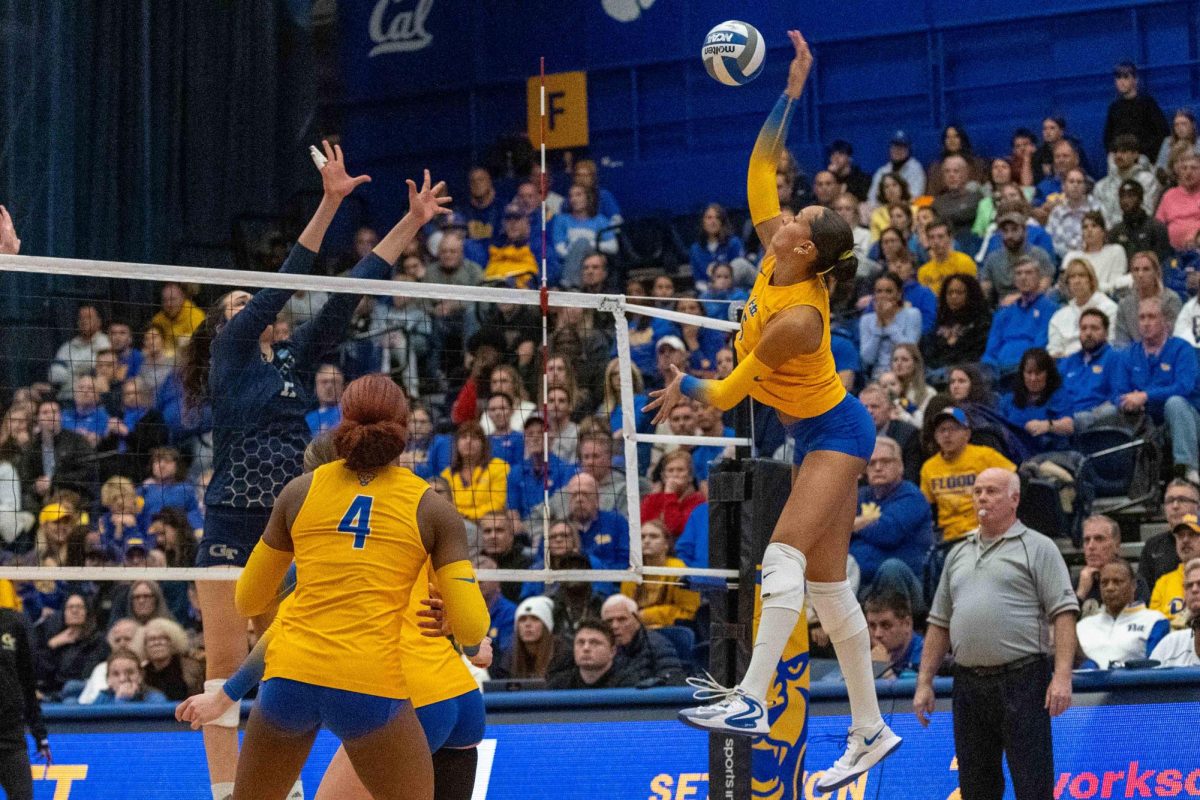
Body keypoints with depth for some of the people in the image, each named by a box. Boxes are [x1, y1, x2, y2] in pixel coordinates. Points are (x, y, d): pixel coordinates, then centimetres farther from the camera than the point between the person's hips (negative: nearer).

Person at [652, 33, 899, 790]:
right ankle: (871, 732, 9)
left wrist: (684, 384, 2)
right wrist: (792, 91, -2)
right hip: (817, 433, 9)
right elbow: (760, 169, 1)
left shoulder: (794, 319, -26)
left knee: (786, 555, -23)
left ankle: (752, 701, -32)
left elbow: (730, 391, -17)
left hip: (833, 432, -9)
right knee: (827, 582, 6)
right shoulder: (776, 264, -4)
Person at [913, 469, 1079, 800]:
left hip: (1021, 682, -6)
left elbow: (1064, 614, -7)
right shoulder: (958, 555, 19)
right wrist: (924, 682, 13)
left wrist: (1062, 675, -18)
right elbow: (939, 624, 20)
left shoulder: (1037, 548, 1)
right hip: (968, 683, 6)